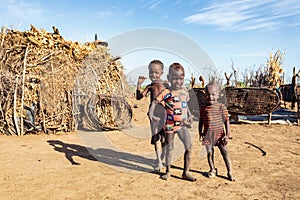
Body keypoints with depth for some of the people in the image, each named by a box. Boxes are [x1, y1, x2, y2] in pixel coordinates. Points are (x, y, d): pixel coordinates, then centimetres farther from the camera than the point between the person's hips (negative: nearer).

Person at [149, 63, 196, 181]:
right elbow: (154, 102, -9)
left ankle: (186, 172, 10)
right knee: (169, 148, 10)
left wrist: (189, 115, 15)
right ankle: (168, 171, 30)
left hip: (182, 125, 4)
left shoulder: (185, 91, 6)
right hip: (170, 125, -3)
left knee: (189, 146, -6)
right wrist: (151, 114, -23)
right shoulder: (166, 93, -10)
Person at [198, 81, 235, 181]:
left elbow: (226, 121, -2)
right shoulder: (203, 108, 2)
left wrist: (227, 134, -7)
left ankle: (229, 173, 14)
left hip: (220, 134, -2)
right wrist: (200, 133, 8)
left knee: (225, 153, 1)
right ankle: (212, 169, 32)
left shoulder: (221, 107, -4)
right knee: (209, 153, 10)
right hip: (208, 135, 2)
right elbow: (201, 122, 10)